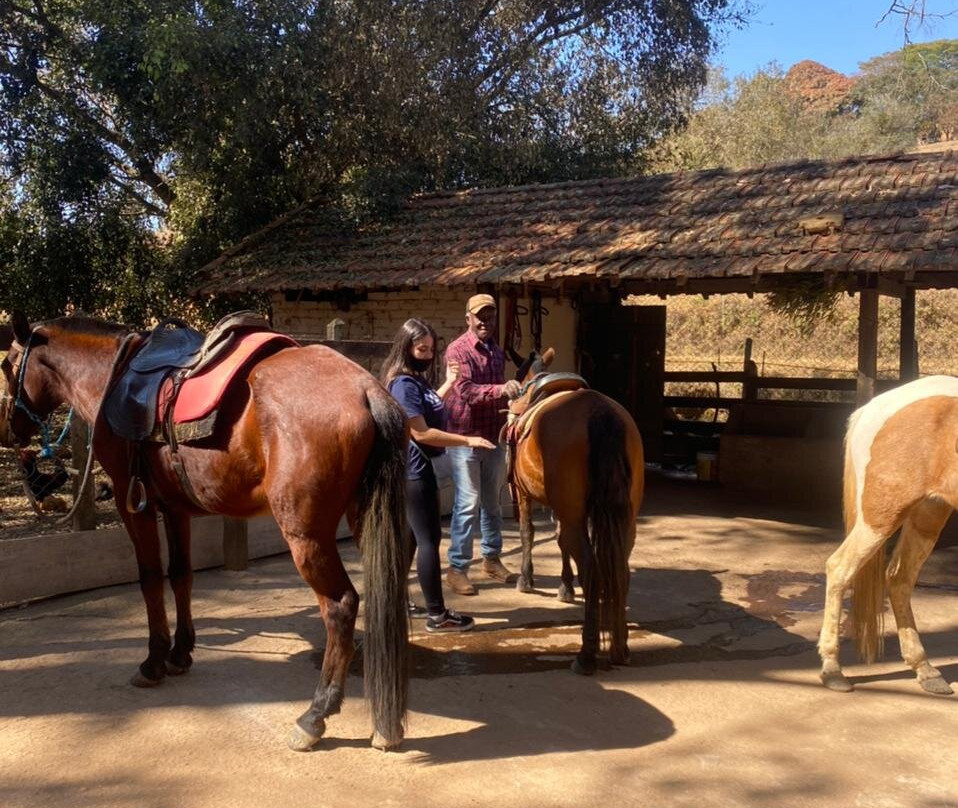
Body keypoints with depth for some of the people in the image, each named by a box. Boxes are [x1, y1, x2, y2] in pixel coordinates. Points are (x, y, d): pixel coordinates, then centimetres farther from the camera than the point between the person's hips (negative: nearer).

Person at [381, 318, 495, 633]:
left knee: (411, 535, 17)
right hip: (415, 470, -10)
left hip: (416, 468, 10)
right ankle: (436, 615, -1)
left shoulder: (415, 380, 10)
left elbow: (430, 407, 26)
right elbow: (421, 432, -24)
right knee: (428, 539, -6)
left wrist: (449, 382, 25)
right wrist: (467, 440, -22)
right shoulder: (404, 383, -19)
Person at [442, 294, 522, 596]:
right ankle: (457, 568, 4)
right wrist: (502, 390, -35)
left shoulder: (497, 352, 12)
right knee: (467, 504, -5)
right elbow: (466, 390, -23)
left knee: (492, 502, 15)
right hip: (465, 438, -7)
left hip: (494, 437, 7)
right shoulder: (457, 350, -10)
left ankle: (491, 558, 28)